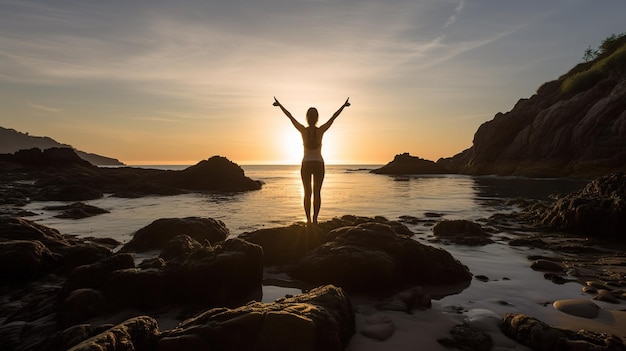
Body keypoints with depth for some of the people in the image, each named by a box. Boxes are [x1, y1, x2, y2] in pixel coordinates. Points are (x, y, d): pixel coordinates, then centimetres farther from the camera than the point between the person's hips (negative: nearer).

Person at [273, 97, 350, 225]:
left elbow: (290, 117, -1)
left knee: (307, 193, 8)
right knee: (317, 193, 6)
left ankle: (308, 219, 4)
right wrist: (344, 106, 10)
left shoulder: (303, 130, -9)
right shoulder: (321, 130, -9)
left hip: (306, 165, 0)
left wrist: (279, 105, 8)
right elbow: (333, 117, 0)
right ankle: (315, 219, 4)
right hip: (319, 164, 0)